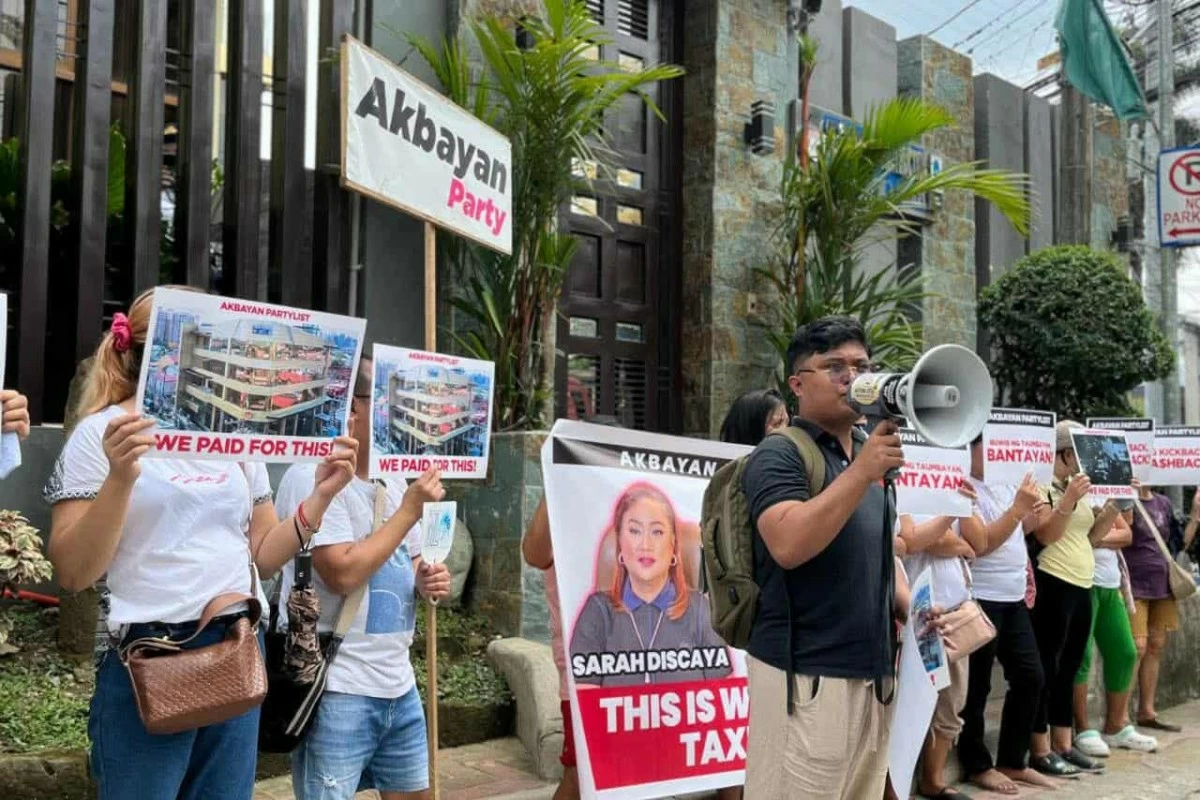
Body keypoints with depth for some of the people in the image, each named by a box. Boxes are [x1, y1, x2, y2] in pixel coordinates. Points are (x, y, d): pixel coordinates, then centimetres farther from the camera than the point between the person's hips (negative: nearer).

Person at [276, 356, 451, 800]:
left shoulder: (392, 483, 11)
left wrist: (426, 580, -1)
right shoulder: (311, 477, -14)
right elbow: (343, 573, -23)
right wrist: (409, 510, -15)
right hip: (337, 691, -8)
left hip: (399, 685, 8)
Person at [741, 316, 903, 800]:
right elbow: (788, 546, -26)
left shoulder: (870, 453, 14)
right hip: (806, 676, -7)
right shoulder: (780, 455, -8)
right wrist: (862, 471, -26)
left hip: (873, 672, 7)